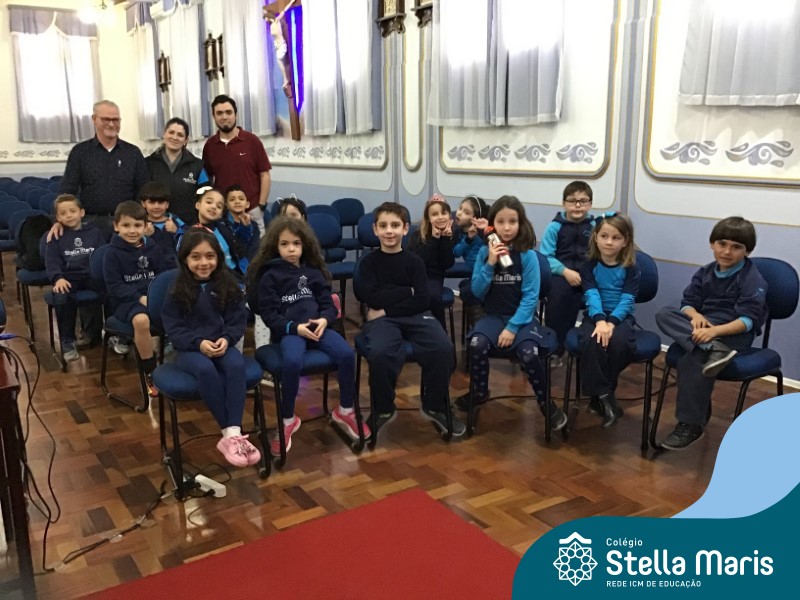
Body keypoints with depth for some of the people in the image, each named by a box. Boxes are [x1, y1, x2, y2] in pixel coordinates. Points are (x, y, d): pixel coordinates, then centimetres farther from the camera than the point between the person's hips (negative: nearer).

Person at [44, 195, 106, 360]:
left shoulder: (94, 232, 15)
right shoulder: (55, 236, 13)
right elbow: (51, 261, 3)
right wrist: (58, 278, -18)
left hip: (93, 275, 1)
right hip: (69, 277, 0)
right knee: (61, 298, -34)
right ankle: (68, 341, -14)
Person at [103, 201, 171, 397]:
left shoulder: (153, 249, 9)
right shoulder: (113, 254, -2)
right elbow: (114, 287, -7)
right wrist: (140, 298, -19)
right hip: (126, 301, -3)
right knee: (141, 320, -38)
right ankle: (150, 374, -20)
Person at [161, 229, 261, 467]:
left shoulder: (228, 285, 3)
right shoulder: (178, 290, -2)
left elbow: (239, 320, 3)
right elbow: (173, 329, -5)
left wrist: (226, 338, -17)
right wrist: (199, 343, -20)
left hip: (222, 344, 2)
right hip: (189, 348, -2)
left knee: (236, 365, -32)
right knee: (206, 369, -35)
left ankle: (234, 433, -33)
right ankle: (228, 432, -27)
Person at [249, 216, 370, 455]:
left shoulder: (314, 272, 16)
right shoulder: (270, 276, 5)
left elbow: (328, 304, 13)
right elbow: (269, 314, -1)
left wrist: (324, 320, -10)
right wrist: (295, 327, -16)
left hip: (317, 327, 4)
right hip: (289, 331, -3)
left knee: (346, 354, -24)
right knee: (292, 362, -36)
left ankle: (345, 411, 0)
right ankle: (288, 420, -13)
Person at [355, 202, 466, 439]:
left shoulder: (414, 261, 8)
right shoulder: (368, 262, 7)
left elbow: (422, 301, -3)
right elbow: (371, 297, -7)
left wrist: (387, 308, -10)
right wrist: (407, 291, -5)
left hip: (414, 316, 2)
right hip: (381, 319, -1)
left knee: (443, 347, -27)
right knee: (379, 353, -35)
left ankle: (434, 406, -2)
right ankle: (383, 409, -7)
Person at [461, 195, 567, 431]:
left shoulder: (528, 255, -8)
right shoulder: (484, 252, -1)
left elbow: (530, 296, -10)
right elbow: (477, 292, -4)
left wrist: (512, 327, -17)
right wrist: (490, 264, -17)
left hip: (522, 316, -2)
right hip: (493, 315, 2)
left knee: (529, 353, -28)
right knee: (477, 344, -27)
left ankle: (546, 403, -1)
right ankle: (479, 393, 2)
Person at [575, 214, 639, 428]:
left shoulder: (630, 269, 2)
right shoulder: (589, 265, 3)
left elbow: (627, 300, -9)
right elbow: (592, 296, -11)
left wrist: (611, 322, -25)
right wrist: (600, 320, -28)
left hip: (621, 317, 0)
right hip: (595, 315, 0)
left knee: (619, 342, -33)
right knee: (591, 341, -33)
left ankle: (600, 394, -12)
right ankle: (603, 395, -22)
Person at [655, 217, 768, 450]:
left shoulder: (753, 279, -10)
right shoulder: (705, 272, 9)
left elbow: (748, 321, -19)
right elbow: (688, 303, 7)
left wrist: (715, 330, -33)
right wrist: (695, 315, -17)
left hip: (735, 334, -7)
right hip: (703, 326, 7)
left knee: (691, 361, -32)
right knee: (664, 314, -16)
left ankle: (690, 424, -20)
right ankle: (713, 350, -33)